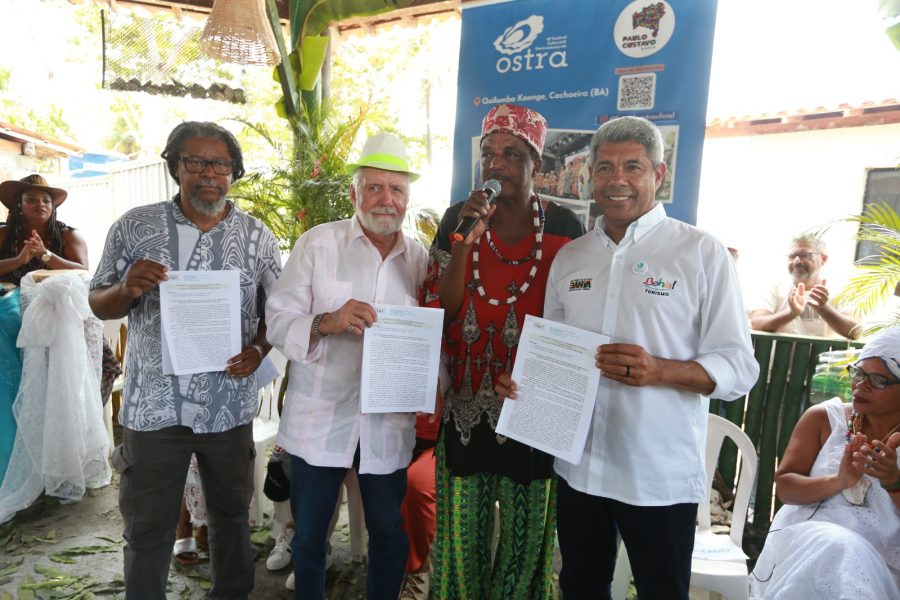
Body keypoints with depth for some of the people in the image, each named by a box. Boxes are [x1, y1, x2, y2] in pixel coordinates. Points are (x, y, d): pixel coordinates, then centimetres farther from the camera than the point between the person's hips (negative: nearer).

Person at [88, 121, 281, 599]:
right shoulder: (134, 227, -2)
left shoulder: (257, 236, 0)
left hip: (230, 407, 1)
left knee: (231, 515, 19)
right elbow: (100, 306, 3)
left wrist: (258, 349, -11)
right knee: (147, 530, 12)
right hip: (154, 406, -1)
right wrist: (128, 289, -19)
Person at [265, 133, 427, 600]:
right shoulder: (317, 244, -4)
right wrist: (326, 322, -25)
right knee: (309, 536, 16)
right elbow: (278, 323, -7)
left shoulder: (419, 258, 4)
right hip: (320, 421, -1)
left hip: (388, 426, 2)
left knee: (390, 536, 15)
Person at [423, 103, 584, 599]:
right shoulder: (458, 219, 0)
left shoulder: (563, 226, -2)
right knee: (462, 525, 12)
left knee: (526, 529, 12)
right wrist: (464, 242, -17)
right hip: (468, 403, 1)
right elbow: (441, 314, -6)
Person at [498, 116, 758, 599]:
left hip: (661, 477, -4)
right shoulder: (570, 257, 7)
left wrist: (658, 371, -26)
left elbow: (739, 368, -10)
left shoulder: (702, 252, -7)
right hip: (578, 466, 4)